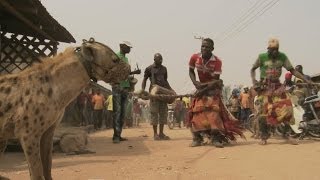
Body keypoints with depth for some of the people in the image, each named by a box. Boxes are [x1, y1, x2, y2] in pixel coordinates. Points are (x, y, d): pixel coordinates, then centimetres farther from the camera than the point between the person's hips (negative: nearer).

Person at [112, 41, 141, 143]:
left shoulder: (126, 59, 22)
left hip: (125, 87, 8)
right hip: (117, 86, -8)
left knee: (123, 111, 6)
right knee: (117, 111, -11)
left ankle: (119, 135, 10)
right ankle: (116, 136, -11)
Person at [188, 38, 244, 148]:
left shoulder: (217, 62, -24)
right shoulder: (195, 58, -15)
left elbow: (216, 81, -23)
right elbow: (191, 71, 2)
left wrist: (203, 90, -26)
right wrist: (195, 83, -14)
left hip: (213, 87, -3)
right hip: (201, 86, 3)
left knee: (214, 110, -16)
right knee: (197, 110, -4)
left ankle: (216, 137, -10)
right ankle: (197, 138, 2)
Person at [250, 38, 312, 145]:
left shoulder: (282, 56, 1)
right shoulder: (262, 57, -5)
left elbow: (292, 70, 2)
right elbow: (253, 69, 7)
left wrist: (306, 80, -7)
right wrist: (253, 79, -12)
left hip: (277, 86, 3)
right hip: (265, 86, -3)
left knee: (287, 107, -11)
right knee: (264, 111, -8)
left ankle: (286, 134, 3)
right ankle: (264, 137, 6)